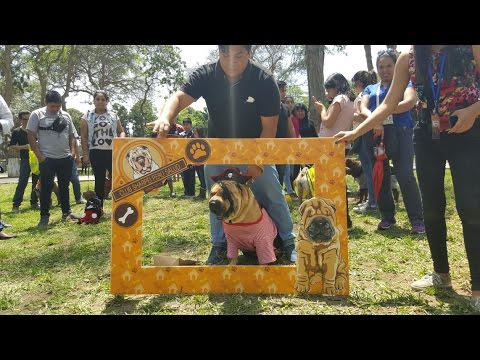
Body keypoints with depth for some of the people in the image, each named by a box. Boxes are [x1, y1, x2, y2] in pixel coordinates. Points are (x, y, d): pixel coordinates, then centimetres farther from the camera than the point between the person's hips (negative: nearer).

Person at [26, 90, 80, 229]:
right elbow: (31, 136, -6)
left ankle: (66, 212, 25)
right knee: (46, 188, -1)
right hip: (47, 159, -4)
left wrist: (73, 151, 2)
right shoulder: (37, 115, -3)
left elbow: (71, 135, 15)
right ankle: (44, 216, 8)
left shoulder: (66, 115, 10)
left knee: (64, 186, 13)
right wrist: (39, 156, -12)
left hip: (66, 158, 4)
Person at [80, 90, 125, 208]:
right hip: (96, 152, -1)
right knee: (99, 180, 5)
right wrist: (85, 154, -2)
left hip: (113, 151, 1)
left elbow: (121, 131, 17)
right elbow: (83, 136, 5)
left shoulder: (113, 115, 11)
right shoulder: (87, 116, 7)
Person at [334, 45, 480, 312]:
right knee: (432, 209, 6)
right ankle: (441, 274, 25)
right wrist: (356, 132, -5)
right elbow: (389, 105, 2)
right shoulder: (408, 58, 5)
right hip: (427, 137, 4)